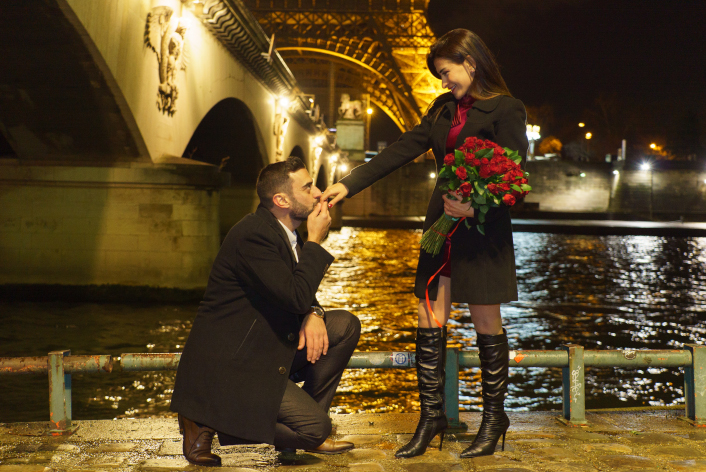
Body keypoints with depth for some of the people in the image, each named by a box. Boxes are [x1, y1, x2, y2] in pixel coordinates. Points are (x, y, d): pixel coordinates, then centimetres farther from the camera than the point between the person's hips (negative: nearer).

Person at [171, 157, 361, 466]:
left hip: (269, 346, 10)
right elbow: (296, 297, -28)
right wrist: (315, 241, -18)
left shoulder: (283, 230, 8)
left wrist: (314, 314, -7)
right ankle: (208, 421, -3)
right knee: (315, 427, -15)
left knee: (346, 325, 1)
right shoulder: (253, 236, -23)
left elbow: (300, 295, 17)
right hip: (230, 361, -10)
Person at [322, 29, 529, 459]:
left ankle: (494, 419, 18)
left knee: (486, 324, 2)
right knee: (430, 322, 4)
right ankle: (432, 418, 13)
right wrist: (349, 184, 7)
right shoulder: (443, 110, 15)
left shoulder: (505, 109, -6)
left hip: (483, 230, -6)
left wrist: (476, 205, -26)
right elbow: (400, 152, 13)